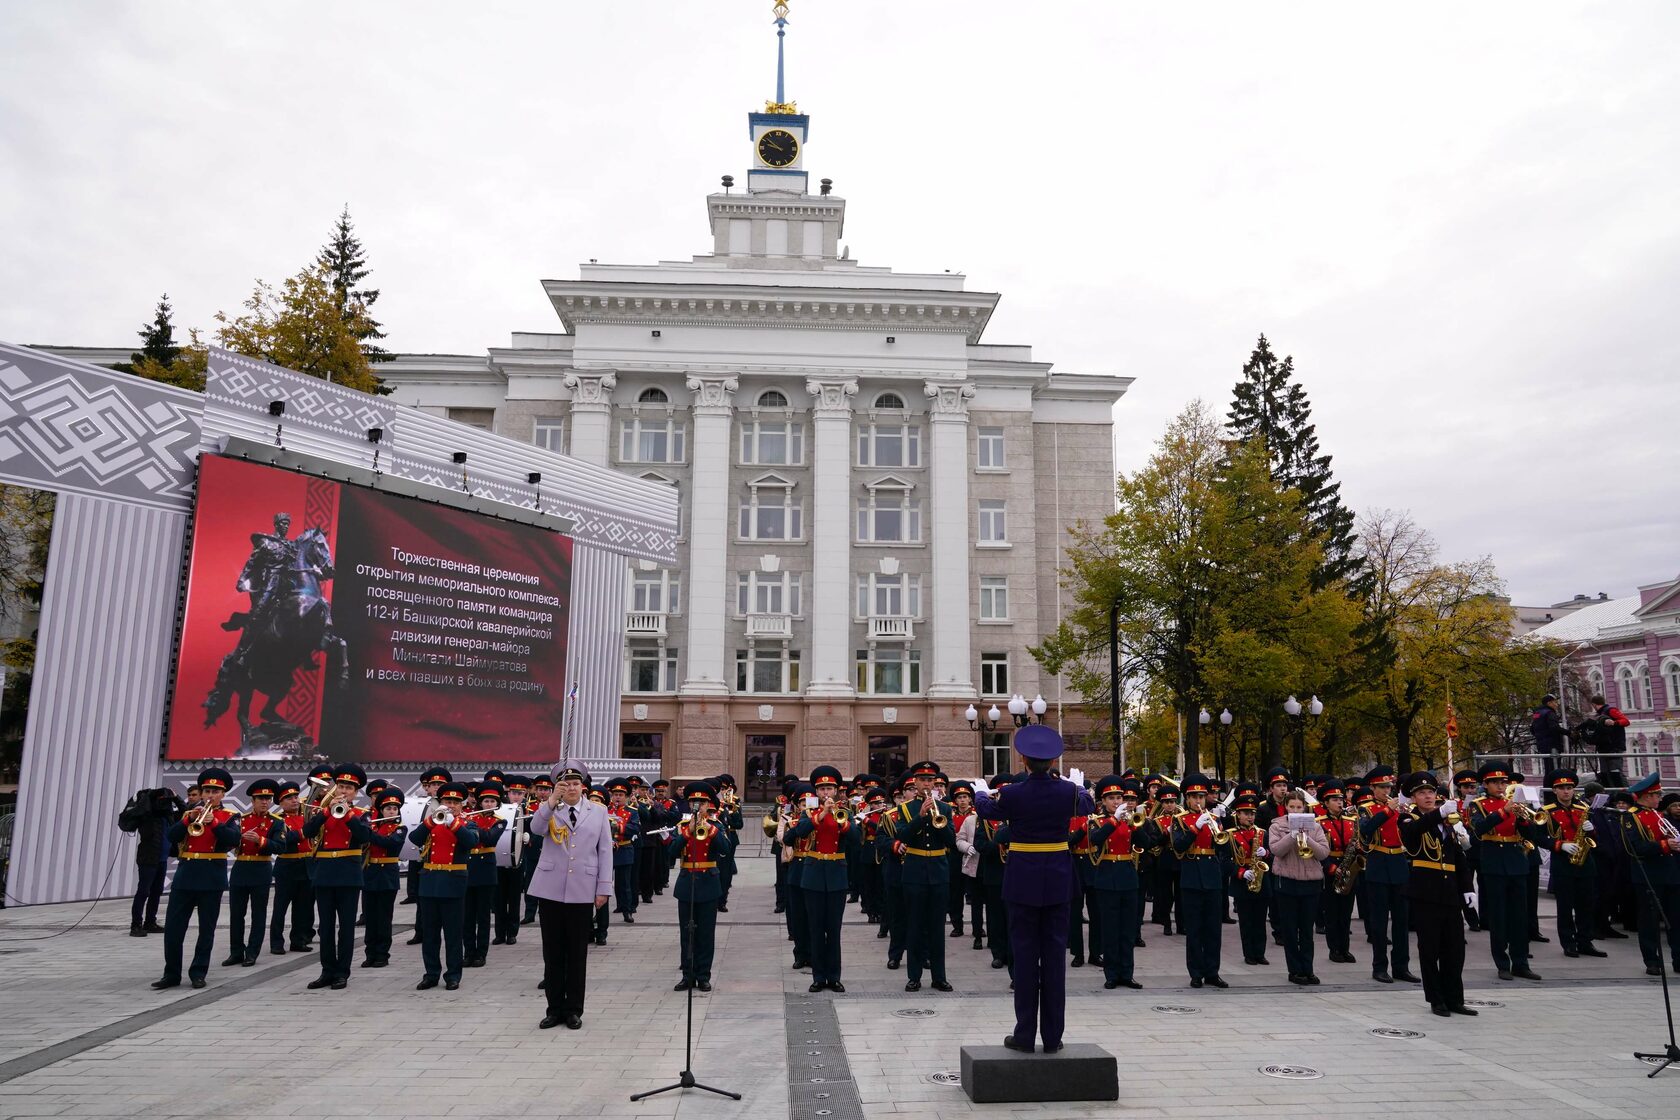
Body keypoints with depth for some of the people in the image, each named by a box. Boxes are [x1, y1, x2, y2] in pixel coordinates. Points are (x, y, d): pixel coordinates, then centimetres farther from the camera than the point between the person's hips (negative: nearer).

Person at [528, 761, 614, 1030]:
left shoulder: (598, 812, 6)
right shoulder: (549, 810, 6)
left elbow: (605, 851, 5)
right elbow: (536, 828, -16)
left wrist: (604, 888, 0)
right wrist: (551, 802, -29)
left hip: (582, 892, 0)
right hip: (550, 889, 1)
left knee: (577, 953, 5)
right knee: (552, 952, 7)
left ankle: (574, 1010, 16)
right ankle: (555, 1009, 18)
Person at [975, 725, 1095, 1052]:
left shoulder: (1011, 793, -12)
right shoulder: (1068, 791, -7)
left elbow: (985, 809, 11)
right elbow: (1087, 807, 18)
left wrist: (982, 794, 33)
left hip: (1023, 879, -2)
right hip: (1058, 878, 2)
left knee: (1025, 954, 5)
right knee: (1054, 953, 7)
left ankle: (1025, 1034, 10)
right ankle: (1052, 1036, 12)